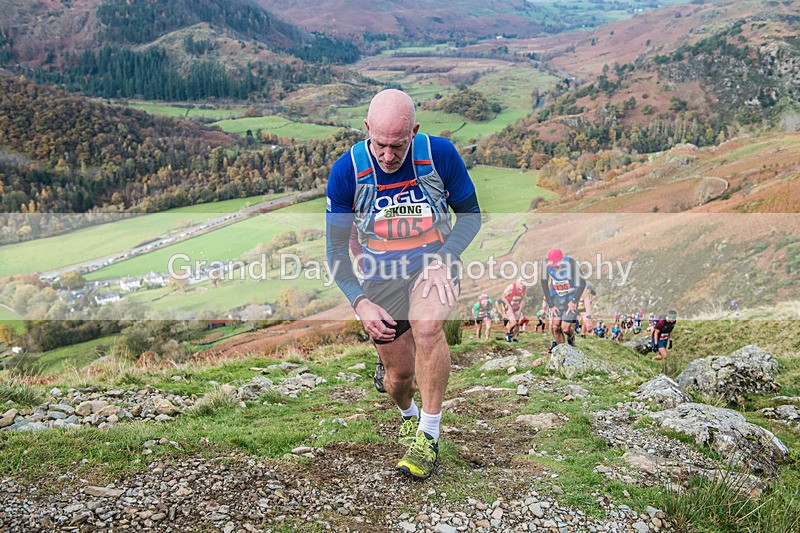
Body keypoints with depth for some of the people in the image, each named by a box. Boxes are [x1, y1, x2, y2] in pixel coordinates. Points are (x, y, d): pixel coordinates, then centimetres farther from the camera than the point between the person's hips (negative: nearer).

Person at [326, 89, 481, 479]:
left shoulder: (440, 154, -13)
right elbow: (335, 247, -4)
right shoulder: (346, 171, -12)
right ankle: (407, 415, 45)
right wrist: (359, 302, -16)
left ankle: (428, 436, -16)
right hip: (380, 274, 1)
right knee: (399, 376, 6)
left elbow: (470, 214, 1)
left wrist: (442, 260, -16)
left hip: (434, 262, -1)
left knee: (427, 328, -33)